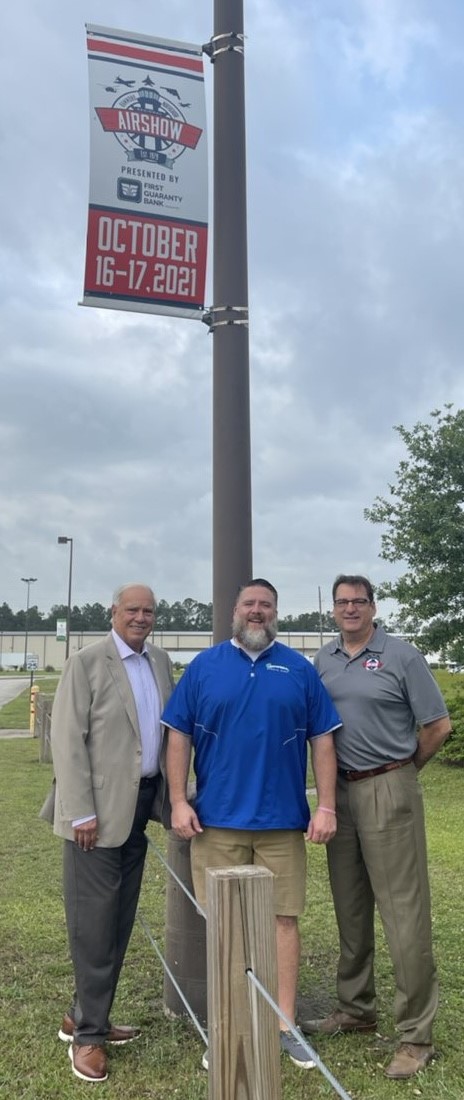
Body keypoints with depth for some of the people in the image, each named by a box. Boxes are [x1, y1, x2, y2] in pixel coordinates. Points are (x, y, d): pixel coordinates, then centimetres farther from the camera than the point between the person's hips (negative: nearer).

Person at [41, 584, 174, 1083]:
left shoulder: (160, 662, 10)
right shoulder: (85, 663, -8)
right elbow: (67, 740, -12)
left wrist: (171, 794, 5)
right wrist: (81, 812, -16)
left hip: (139, 806, 6)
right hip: (99, 810, -6)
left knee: (120, 922, 14)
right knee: (94, 924, 2)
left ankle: (83, 1016, 30)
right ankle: (88, 1034, 17)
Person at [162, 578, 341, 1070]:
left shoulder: (299, 669, 5)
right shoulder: (204, 666, 3)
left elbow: (322, 740, 3)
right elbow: (179, 736, 2)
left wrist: (326, 807, -3)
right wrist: (179, 802, -5)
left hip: (282, 819, 0)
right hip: (217, 819, 0)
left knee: (283, 919, 7)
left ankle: (284, 1026, 20)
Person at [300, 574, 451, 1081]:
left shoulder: (401, 656, -6)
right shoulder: (322, 662, 8)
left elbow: (439, 726, -3)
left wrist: (400, 770, 5)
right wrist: (330, 778, 10)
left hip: (388, 792, -5)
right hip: (340, 792, 5)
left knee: (404, 913, -2)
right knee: (350, 909, 16)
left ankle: (416, 1034, 9)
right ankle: (355, 1010, 32)